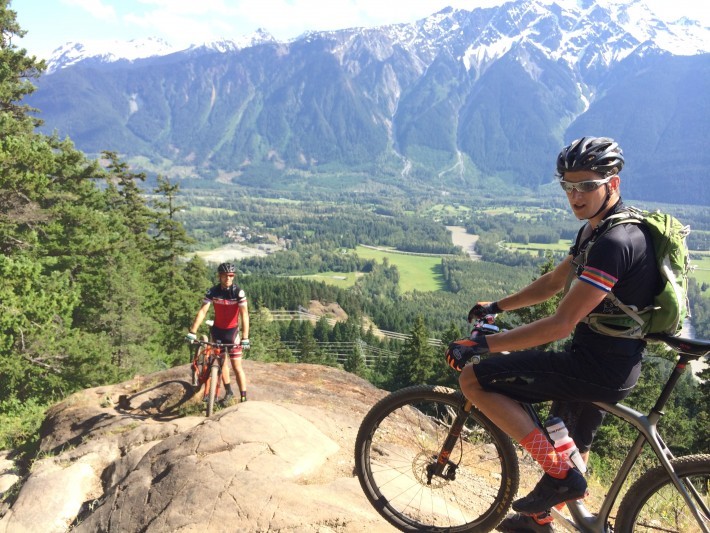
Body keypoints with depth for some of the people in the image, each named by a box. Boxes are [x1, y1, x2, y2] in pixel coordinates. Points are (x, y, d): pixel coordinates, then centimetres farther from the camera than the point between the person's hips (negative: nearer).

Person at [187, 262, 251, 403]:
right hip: (217, 330, 3)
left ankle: (243, 397, 5)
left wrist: (245, 338, -37)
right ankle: (228, 391, 28)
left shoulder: (238, 292, -21)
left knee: (237, 366, -3)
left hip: (232, 331, -3)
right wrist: (192, 332, -29)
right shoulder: (213, 291, -14)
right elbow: (202, 311, -19)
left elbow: (244, 315, -28)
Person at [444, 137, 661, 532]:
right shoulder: (595, 230, 7)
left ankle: (559, 475, -5)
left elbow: (561, 325, -28)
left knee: (474, 379, -10)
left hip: (598, 369, -10)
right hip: (611, 364, 10)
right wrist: (496, 307, 21)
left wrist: (480, 345, -26)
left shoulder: (616, 241, -24)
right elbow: (554, 282, 20)